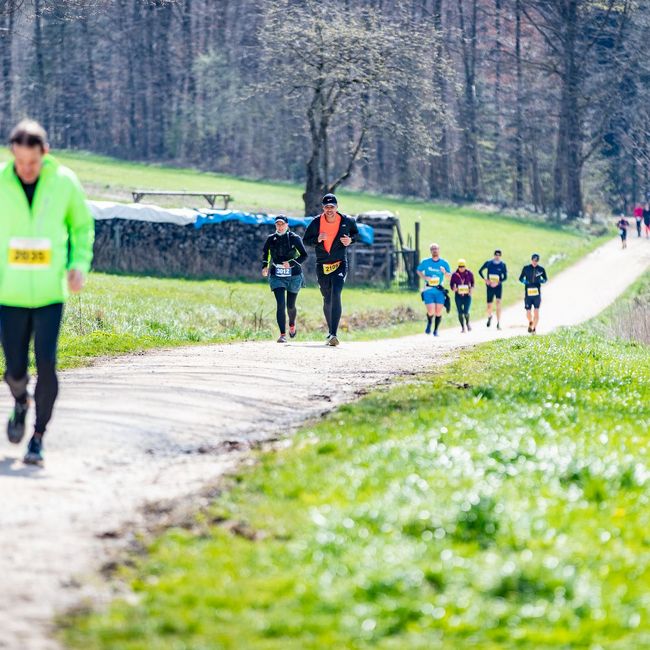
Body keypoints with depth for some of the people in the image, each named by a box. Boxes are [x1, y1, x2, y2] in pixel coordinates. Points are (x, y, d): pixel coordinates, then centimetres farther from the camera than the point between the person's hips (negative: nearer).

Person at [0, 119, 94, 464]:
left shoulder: (64, 182, -6)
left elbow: (82, 225, 11)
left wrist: (80, 263, -3)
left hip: (50, 294, 0)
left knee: (46, 364, -12)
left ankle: (38, 437, 3)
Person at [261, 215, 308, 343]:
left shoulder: (294, 238, -6)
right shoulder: (271, 239, 2)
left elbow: (304, 255, -8)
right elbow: (265, 253, 17)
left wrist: (291, 263, -22)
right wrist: (265, 266, -1)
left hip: (294, 276, -1)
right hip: (277, 277, 1)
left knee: (290, 306, 8)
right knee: (280, 304, -14)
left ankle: (292, 324, 42)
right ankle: (283, 334, -13)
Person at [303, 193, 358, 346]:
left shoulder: (347, 221, -5)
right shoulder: (316, 222, -5)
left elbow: (356, 233, 14)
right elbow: (306, 240, 4)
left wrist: (350, 240, -8)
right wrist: (317, 239, -17)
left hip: (340, 264, -3)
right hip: (322, 266, 3)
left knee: (335, 295, -22)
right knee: (327, 300, 13)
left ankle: (334, 334, -29)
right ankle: (331, 332, 31)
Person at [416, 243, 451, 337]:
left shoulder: (444, 263, 4)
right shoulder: (425, 262, 3)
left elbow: (449, 275, 5)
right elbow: (419, 271, 14)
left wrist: (445, 272, -18)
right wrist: (424, 277, -5)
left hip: (440, 290, 1)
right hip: (428, 289, -1)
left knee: (438, 311, 0)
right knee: (430, 311, -13)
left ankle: (436, 330, 18)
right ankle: (429, 323, 19)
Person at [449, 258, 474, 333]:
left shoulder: (469, 274, -3)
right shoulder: (454, 274, -5)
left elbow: (472, 282, 13)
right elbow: (451, 284, 4)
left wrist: (471, 288, -4)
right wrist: (453, 288, -16)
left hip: (467, 295, -1)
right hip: (458, 295, 1)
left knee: (466, 312, -8)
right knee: (460, 312, 2)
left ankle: (467, 323, 24)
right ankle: (462, 327, 20)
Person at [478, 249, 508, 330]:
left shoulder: (502, 265, -1)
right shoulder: (488, 263, 1)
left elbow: (505, 277, 1)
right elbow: (480, 271, 11)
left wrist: (498, 282, -15)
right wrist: (485, 279, -3)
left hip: (498, 286, -1)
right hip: (490, 286, 1)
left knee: (498, 304, -13)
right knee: (489, 305, 5)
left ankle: (498, 323, -11)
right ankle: (489, 316, 38)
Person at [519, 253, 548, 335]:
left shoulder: (541, 269, 3)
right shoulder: (526, 268, 3)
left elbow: (545, 278, 14)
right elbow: (520, 278, 10)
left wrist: (542, 280, -9)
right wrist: (524, 281, -12)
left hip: (537, 293, 0)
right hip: (528, 293, 0)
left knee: (536, 312, -8)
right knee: (528, 313, 2)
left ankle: (534, 327, 4)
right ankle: (530, 322, 33)